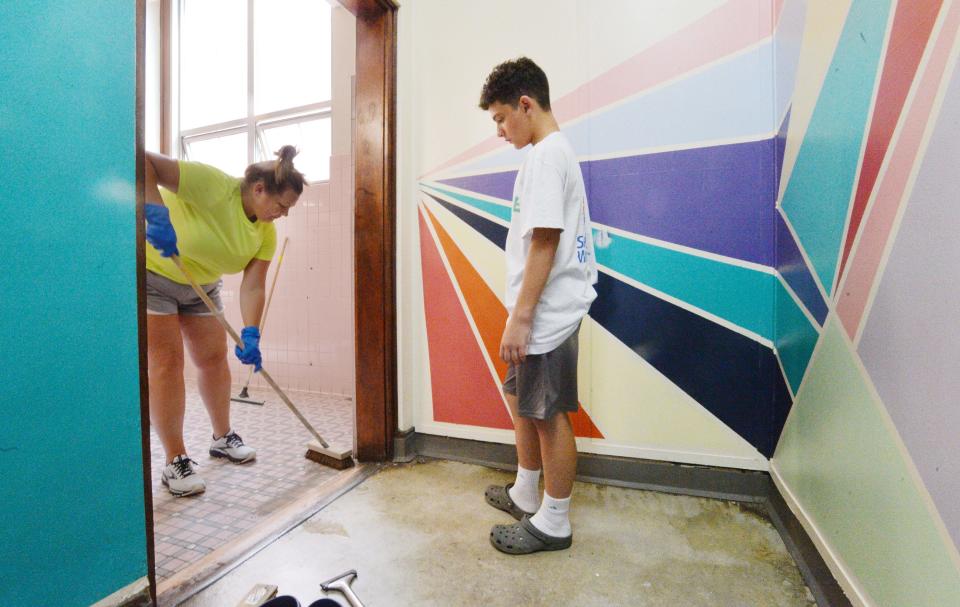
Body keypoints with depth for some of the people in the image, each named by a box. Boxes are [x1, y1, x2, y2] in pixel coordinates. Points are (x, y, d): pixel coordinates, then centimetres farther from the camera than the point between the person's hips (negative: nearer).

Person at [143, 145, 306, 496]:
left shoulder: (266, 232, -12)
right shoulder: (212, 184, -29)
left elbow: (253, 287, -15)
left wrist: (251, 334, -27)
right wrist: (157, 212, -48)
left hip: (201, 286, 6)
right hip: (153, 273, -6)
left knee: (214, 358, 7)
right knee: (166, 362, -9)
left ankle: (222, 438, 24)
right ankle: (175, 463, 0)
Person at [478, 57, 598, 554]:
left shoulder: (545, 156, -13)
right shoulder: (556, 151, 17)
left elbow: (544, 243, -21)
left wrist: (520, 317, -20)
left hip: (547, 315, -10)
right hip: (544, 312, 10)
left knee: (549, 416, 2)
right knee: (520, 398, 20)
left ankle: (553, 523, 22)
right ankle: (525, 495, 38)